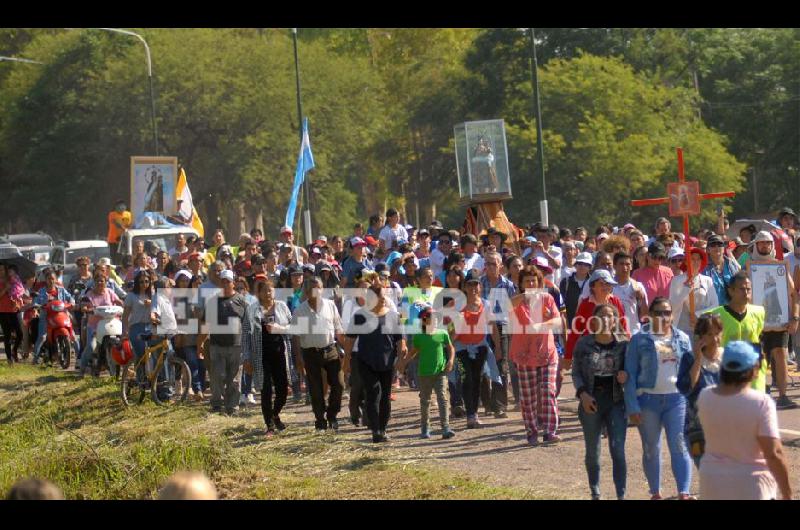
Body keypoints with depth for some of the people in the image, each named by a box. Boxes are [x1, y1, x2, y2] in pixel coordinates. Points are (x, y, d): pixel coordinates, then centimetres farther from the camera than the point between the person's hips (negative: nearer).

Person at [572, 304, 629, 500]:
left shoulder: (624, 343, -1)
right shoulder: (583, 344, -1)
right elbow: (576, 372, 3)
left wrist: (626, 375, -16)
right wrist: (583, 393, -11)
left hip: (616, 401, -1)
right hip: (591, 402, 1)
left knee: (618, 449, -7)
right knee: (592, 451, 11)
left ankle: (621, 495, -3)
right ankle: (595, 493, 26)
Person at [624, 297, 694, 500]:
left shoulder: (682, 339, 8)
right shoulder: (639, 340, 0)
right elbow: (630, 374, -1)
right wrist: (632, 406, -8)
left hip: (676, 399, 1)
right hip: (648, 399, -1)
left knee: (680, 447, -7)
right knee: (651, 450, 9)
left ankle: (683, 493, -8)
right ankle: (656, 493, 20)